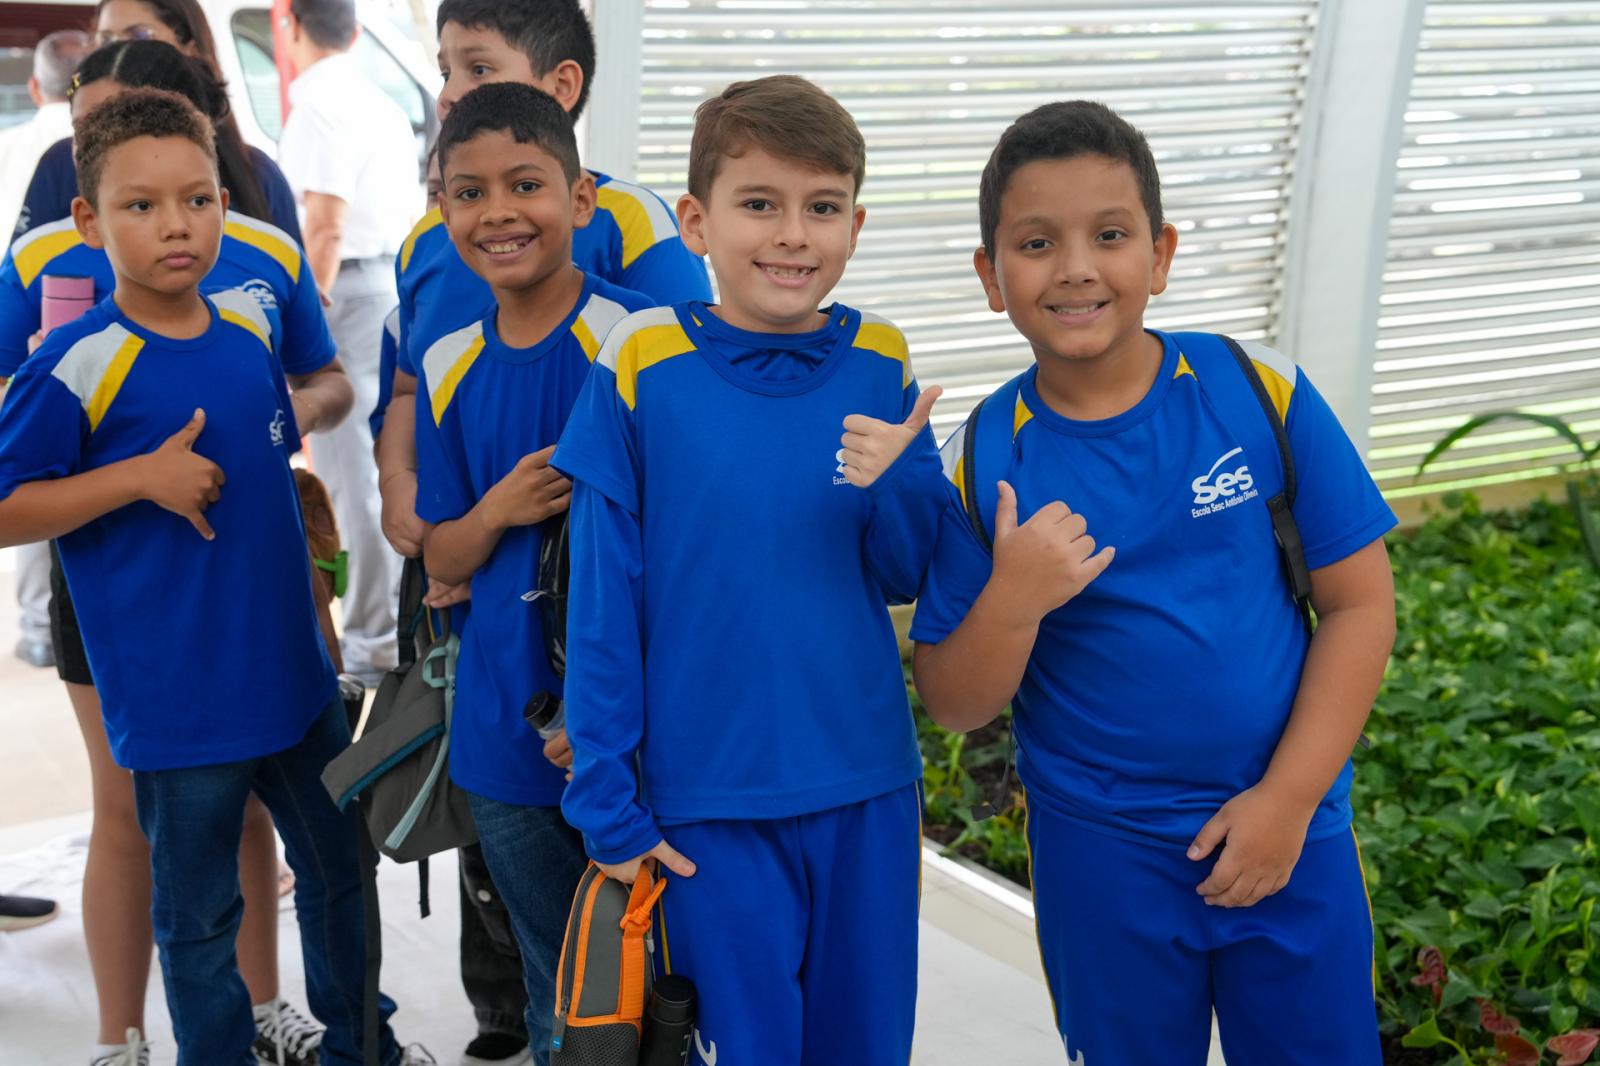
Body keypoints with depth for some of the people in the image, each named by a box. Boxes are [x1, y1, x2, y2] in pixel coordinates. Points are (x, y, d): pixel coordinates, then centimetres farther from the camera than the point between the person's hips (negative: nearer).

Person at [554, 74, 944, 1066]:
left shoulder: (879, 367, -3)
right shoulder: (642, 371, -11)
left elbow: (908, 577, 3)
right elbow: (602, 607, -7)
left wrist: (891, 482, -17)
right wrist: (608, 804, -5)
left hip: (868, 794, 3)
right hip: (709, 805, -3)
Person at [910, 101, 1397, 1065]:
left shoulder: (1258, 392, -10)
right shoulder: (983, 463, -9)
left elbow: (1359, 600, -4)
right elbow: (956, 707, -6)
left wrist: (1288, 797, -9)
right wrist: (1012, 601, -25)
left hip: (1290, 821, 1)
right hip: (1102, 851, 0)